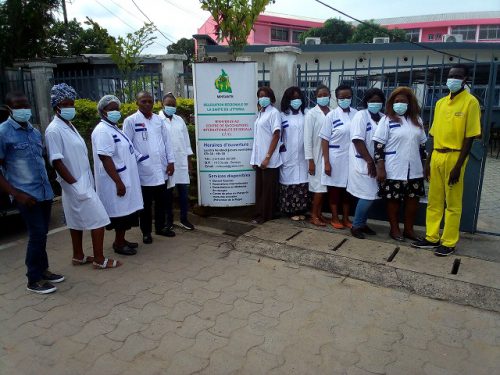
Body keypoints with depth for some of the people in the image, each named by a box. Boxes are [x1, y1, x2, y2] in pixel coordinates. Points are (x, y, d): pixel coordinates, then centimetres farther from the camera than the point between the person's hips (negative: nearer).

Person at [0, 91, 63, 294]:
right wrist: (17, 194, -16)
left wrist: (48, 184, 14)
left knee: (42, 234, 14)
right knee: (37, 234, -5)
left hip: (45, 192, 6)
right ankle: (34, 279, 9)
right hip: (26, 194, -6)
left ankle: (42, 269, 28)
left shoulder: (35, 132, 12)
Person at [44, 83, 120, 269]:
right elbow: (57, 162, -20)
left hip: (83, 182, 9)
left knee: (77, 221, 16)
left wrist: (85, 182, 13)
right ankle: (99, 259, 5)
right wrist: (75, 184, -19)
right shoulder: (54, 130, -16)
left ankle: (78, 256, 28)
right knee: (98, 219, -5)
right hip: (76, 185, -9)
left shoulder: (69, 126, 12)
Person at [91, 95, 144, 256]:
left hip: (125, 178, 10)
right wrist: (118, 182, -25)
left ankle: (121, 240, 27)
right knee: (121, 212, 0)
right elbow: (105, 159, -23)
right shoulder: (102, 131, -16)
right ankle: (119, 244, 14)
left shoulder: (114, 128, 14)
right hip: (116, 181, -9)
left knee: (126, 211, 15)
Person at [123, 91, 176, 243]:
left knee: (161, 201, 14)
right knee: (146, 203, 8)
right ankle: (146, 232, 22)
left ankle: (160, 227, 31)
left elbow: (166, 141, 10)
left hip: (161, 169, 4)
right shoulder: (131, 121, -5)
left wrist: (171, 161, 4)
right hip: (144, 171, -4)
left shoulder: (158, 119, 8)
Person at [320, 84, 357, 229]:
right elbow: (325, 140, -6)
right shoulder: (331, 115, -6)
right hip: (335, 158, -3)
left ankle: (345, 218, 24)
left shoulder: (357, 114, 2)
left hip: (351, 158, 3)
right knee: (335, 189, 7)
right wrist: (326, 162, -11)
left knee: (348, 189, 11)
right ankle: (335, 218, 20)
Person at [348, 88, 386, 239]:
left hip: (375, 163, 7)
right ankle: (356, 226, 6)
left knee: (370, 196, 10)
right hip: (363, 163, -7)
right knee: (367, 196, -8)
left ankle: (362, 223, 23)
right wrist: (369, 161, -18)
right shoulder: (361, 115, -9)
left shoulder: (383, 117, 10)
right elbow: (357, 140, -17)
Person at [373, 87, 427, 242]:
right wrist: (380, 169, -15)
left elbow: (422, 144, 16)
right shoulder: (387, 120, -5)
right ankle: (394, 229, 20)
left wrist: (425, 165, 14)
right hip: (393, 171, -5)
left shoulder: (417, 120, 10)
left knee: (413, 199, 9)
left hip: (414, 170, 5)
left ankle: (408, 229, 24)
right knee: (393, 200, 6)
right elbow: (379, 146, -10)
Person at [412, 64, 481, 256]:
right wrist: (429, 160, 12)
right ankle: (432, 238, 21)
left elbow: (469, 137, -10)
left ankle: (449, 243, 13)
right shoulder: (440, 103, 12)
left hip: (454, 156, -6)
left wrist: (458, 165, -15)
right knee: (434, 201, 11)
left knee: (452, 203, 3)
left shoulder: (470, 102, -6)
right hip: (437, 156, 6)